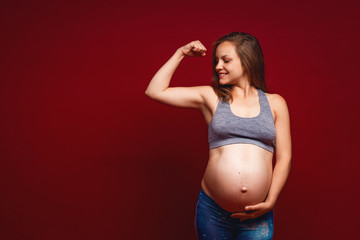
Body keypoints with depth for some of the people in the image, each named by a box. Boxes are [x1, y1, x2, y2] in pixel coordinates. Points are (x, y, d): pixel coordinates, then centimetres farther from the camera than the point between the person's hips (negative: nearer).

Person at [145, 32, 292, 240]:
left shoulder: (275, 103, 7)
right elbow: (155, 91, 3)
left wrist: (270, 202, -4)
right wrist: (180, 54, 4)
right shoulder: (210, 96, 5)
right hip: (212, 212, 0)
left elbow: (284, 158, 5)